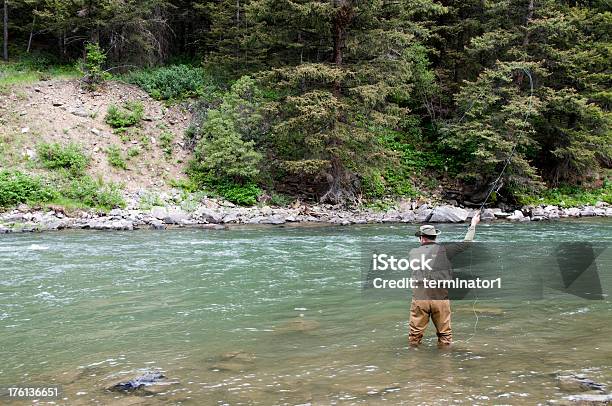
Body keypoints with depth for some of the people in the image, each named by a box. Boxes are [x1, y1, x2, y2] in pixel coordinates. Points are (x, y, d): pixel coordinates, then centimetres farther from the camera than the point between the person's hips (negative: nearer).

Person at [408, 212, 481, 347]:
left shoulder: (413, 253, 1)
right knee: (444, 333, 12)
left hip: (419, 298, 1)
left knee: (415, 333, 10)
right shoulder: (444, 250, -4)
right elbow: (466, 243, 3)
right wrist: (473, 225, 17)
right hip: (441, 298, -1)